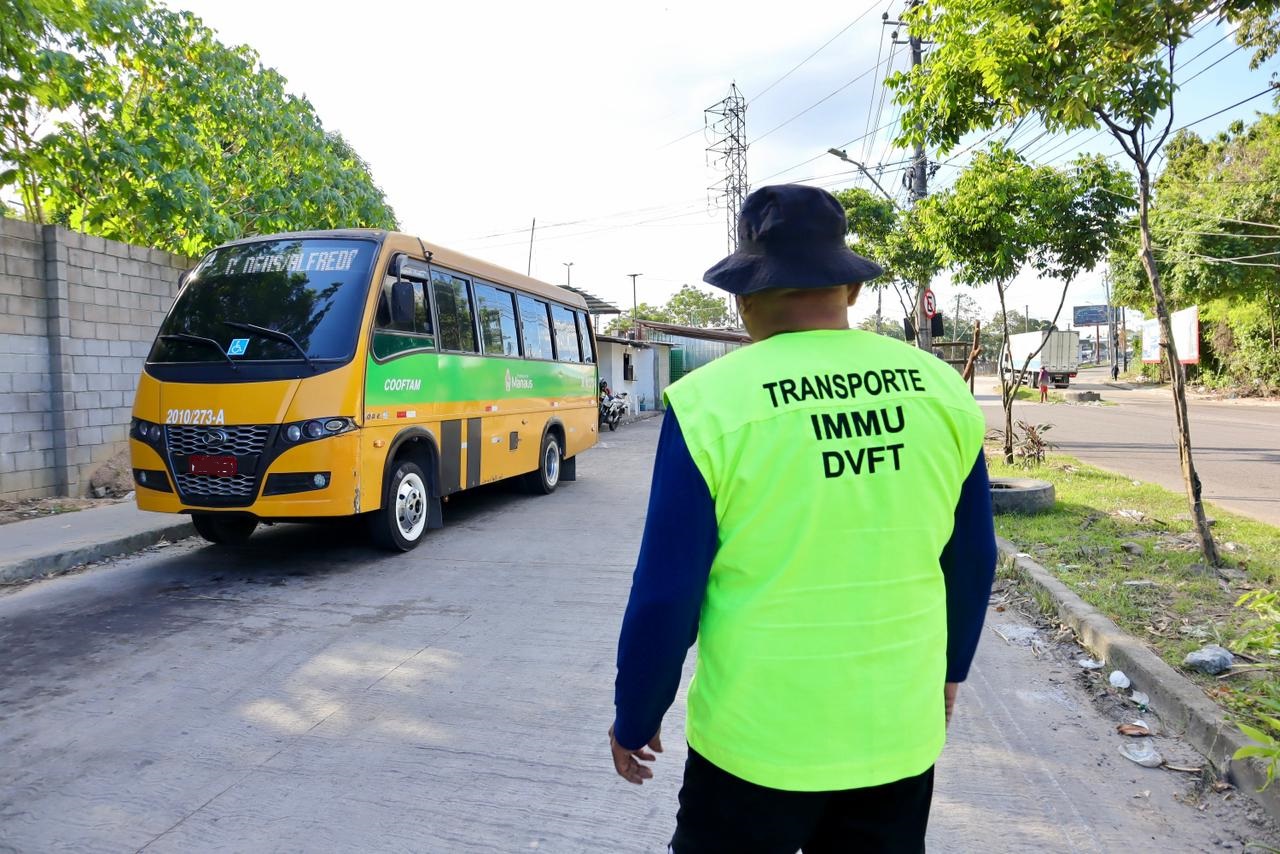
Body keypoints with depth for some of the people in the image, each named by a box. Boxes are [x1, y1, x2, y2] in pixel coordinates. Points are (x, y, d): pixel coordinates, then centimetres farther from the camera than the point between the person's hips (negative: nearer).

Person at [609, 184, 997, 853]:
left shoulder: (709, 402, -18)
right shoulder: (943, 391, -5)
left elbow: (665, 596, -13)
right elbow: (973, 565, 5)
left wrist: (634, 722, 3)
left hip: (755, 743, -3)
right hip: (901, 734, 4)